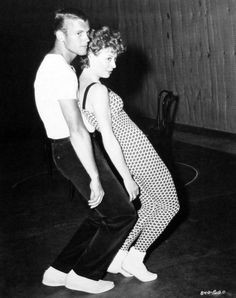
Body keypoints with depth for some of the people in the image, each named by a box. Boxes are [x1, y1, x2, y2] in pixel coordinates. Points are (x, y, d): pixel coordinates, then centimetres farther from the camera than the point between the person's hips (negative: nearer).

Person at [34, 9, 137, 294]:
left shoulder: (51, 64, 13)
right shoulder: (62, 71, -21)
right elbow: (76, 131, -26)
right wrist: (95, 179, -25)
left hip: (66, 149, 10)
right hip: (75, 150, -10)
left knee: (102, 214, 18)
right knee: (122, 215, 1)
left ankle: (58, 270, 23)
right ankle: (84, 275, 14)